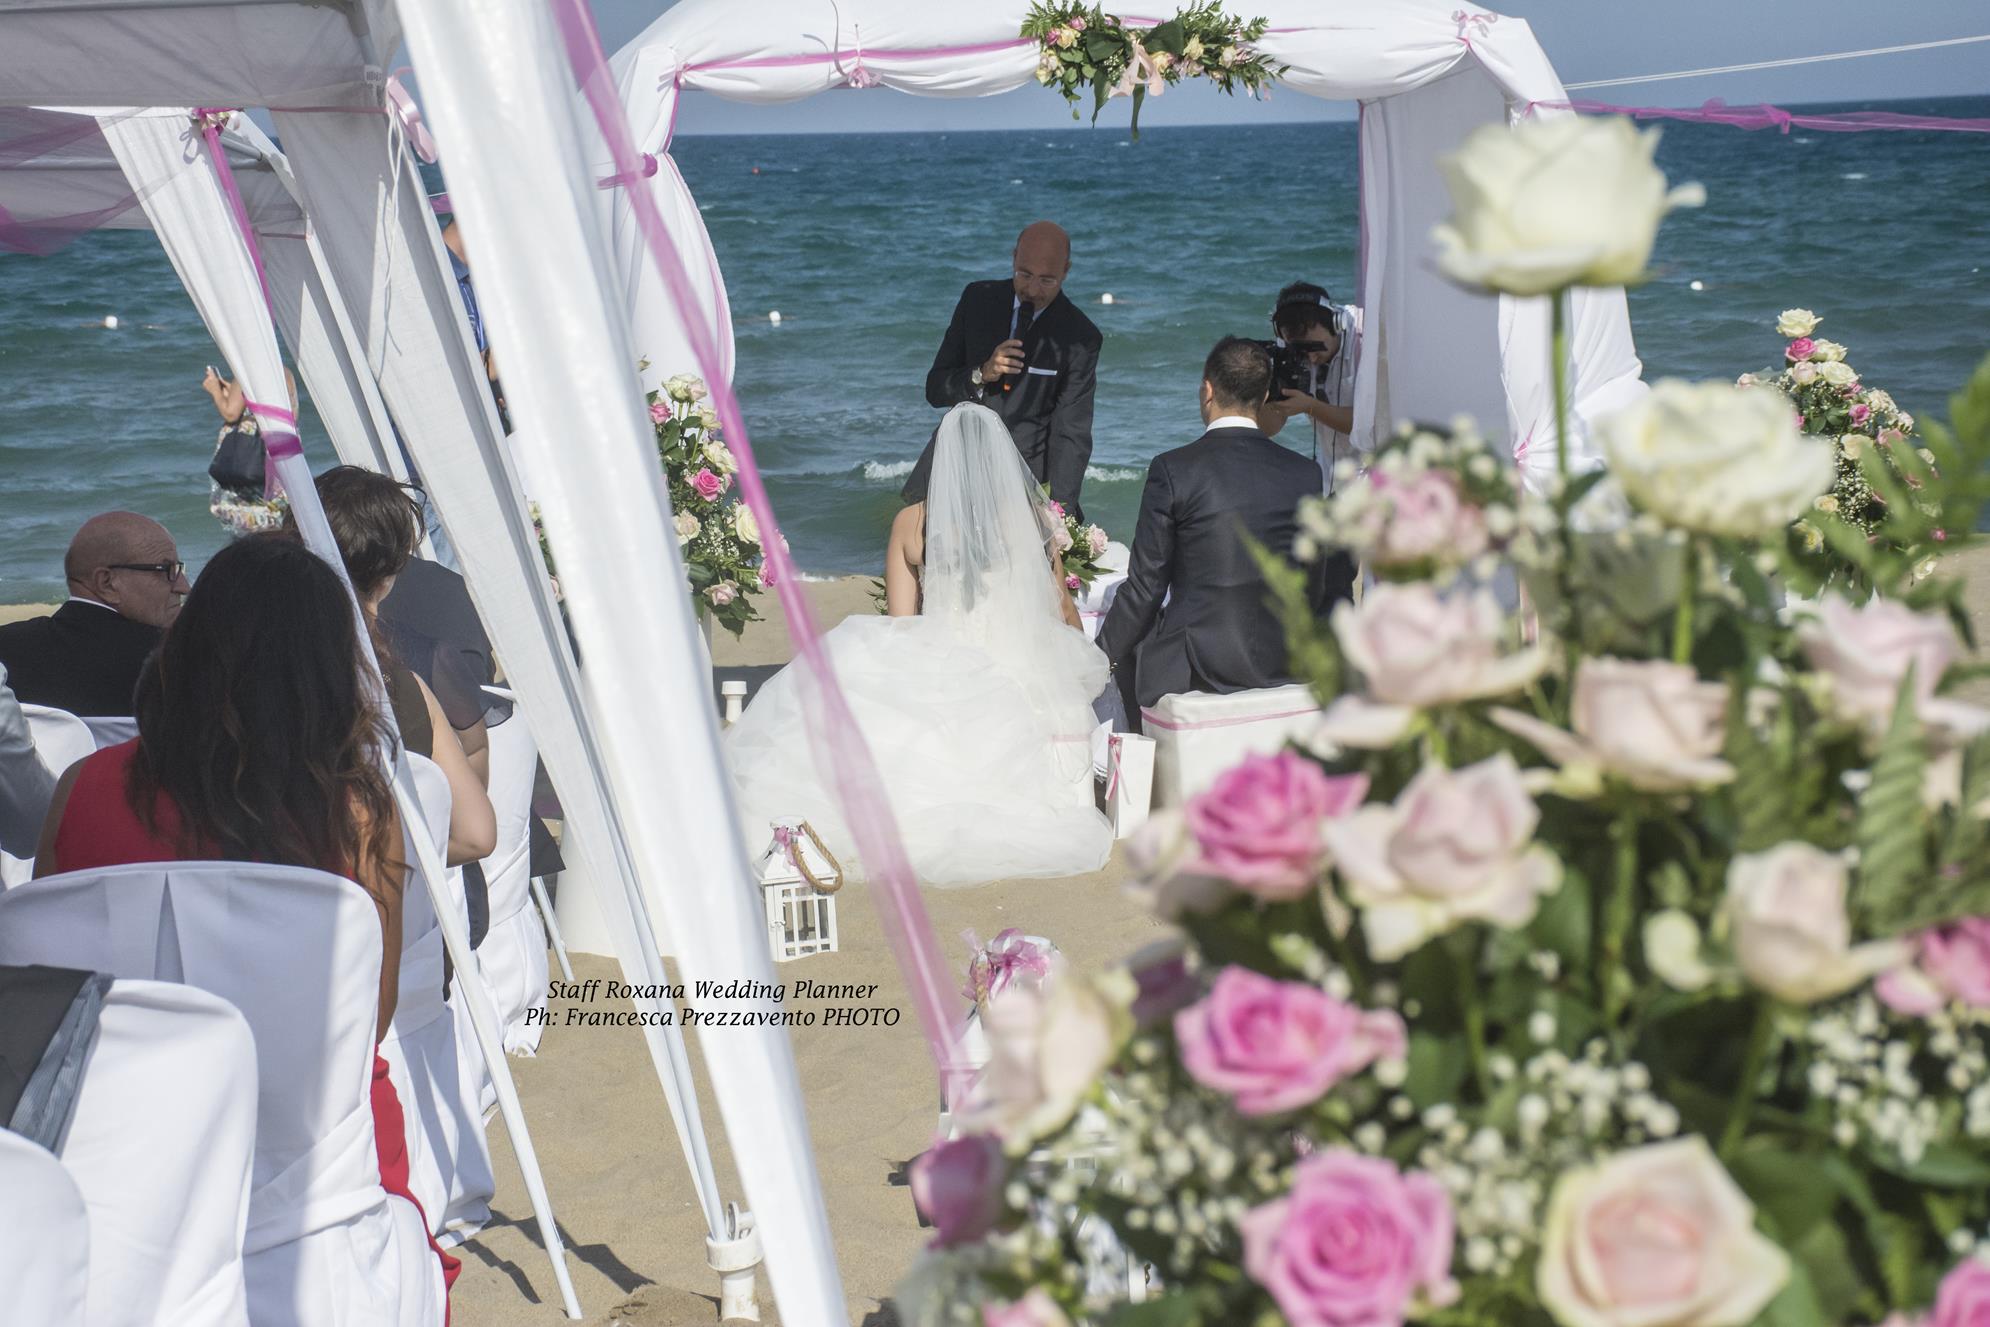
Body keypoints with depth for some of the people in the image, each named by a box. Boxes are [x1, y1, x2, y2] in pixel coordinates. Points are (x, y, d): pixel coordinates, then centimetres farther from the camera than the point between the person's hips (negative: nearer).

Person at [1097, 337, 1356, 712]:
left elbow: (1145, 586, -8)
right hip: (1288, 662, 5)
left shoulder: (1171, 470, -11)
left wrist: (1105, 655, 6)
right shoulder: (1306, 473, -1)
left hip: (1201, 667, -4)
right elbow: (1332, 585, 4)